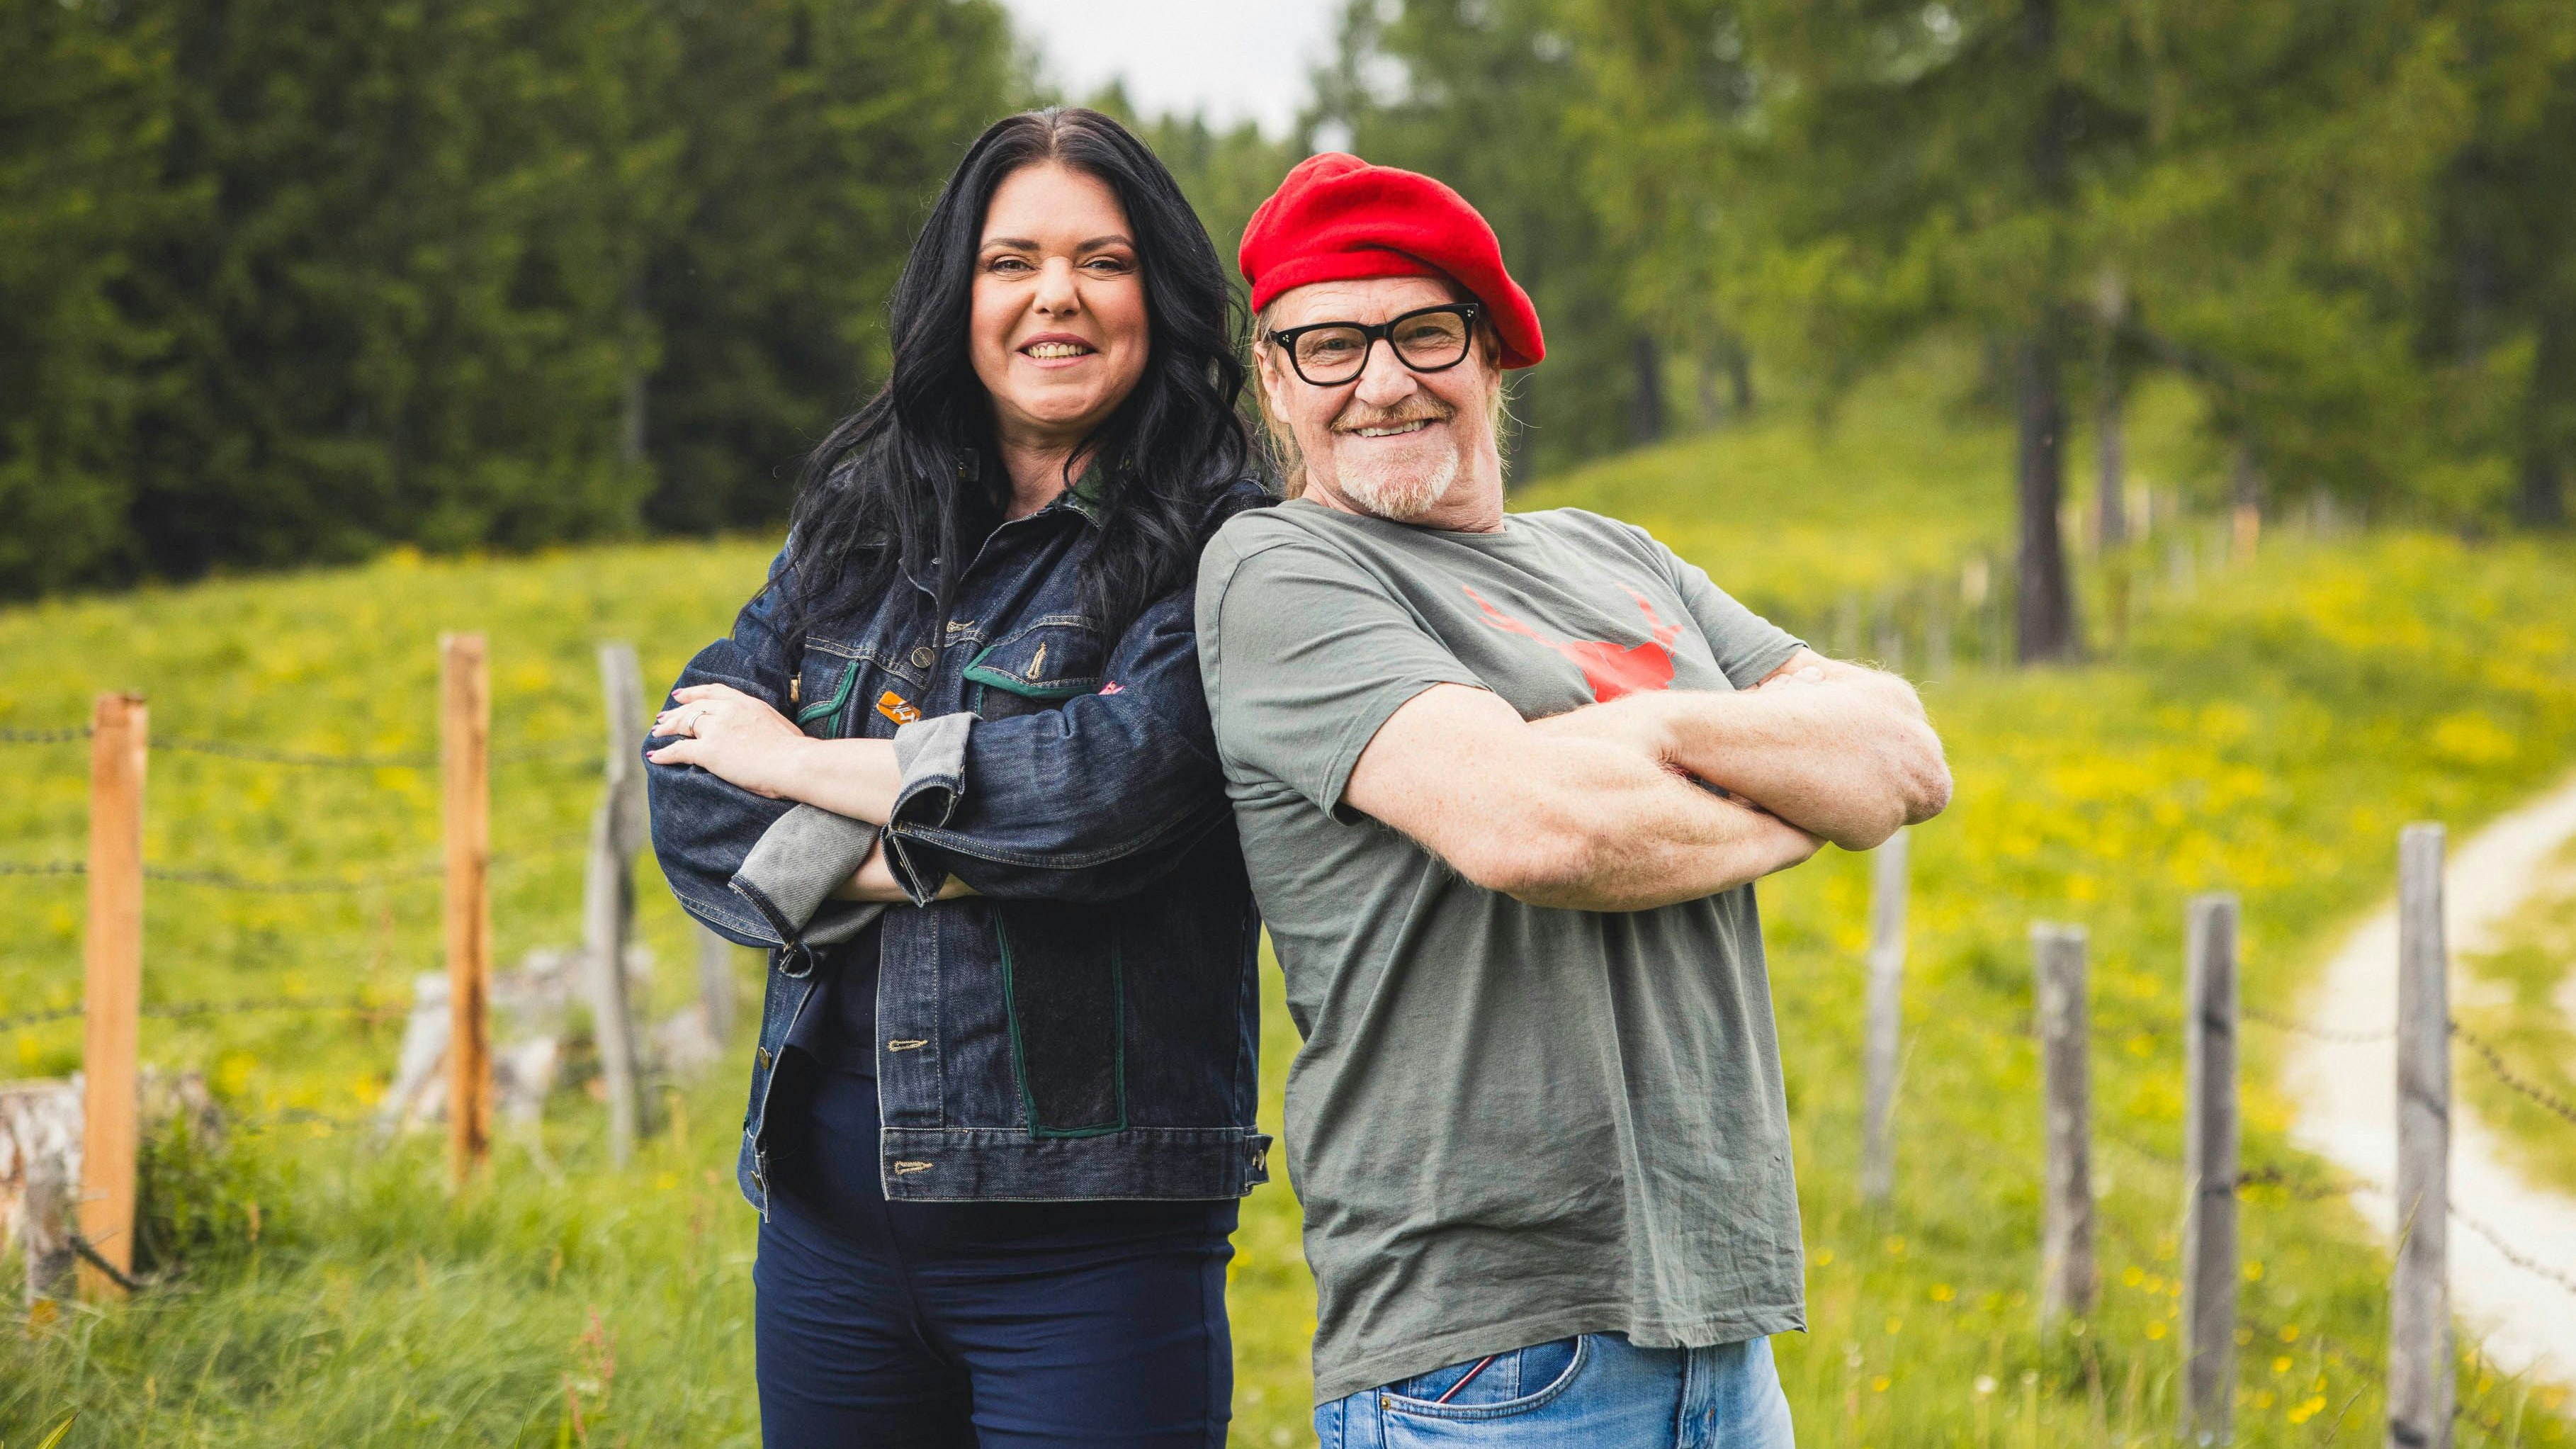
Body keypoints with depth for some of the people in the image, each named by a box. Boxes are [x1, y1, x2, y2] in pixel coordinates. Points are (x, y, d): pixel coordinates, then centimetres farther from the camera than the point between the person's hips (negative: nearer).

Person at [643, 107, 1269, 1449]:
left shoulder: (1211, 554, -4)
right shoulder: (858, 526, 12)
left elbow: (1124, 775, -20)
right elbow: (686, 787, 4)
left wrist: (808, 763, -8)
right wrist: (897, 863, -14)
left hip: (1089, 1225, -5)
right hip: (827, 1208, 5)